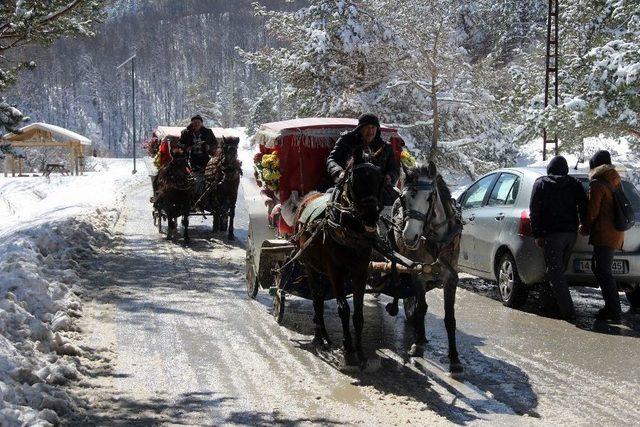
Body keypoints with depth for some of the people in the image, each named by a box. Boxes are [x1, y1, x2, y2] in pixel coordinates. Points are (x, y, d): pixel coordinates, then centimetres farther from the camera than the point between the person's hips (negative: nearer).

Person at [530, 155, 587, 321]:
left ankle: (568, 311, -15)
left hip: (552, 234, -4)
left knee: (554, 272, -6)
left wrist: (537, 235, -5)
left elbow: (534, 210, -5)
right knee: (560, 269, 16)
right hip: (571, 233, 5)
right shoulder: (575, 184, 11)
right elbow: (584, 207, 3)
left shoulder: (540, 184, 3)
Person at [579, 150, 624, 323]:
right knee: (599, 267, 18)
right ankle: (612, 307, 20)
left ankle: (614, 312, -11)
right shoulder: (614, 182, 16)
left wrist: (585, 228, 2)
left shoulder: (597, 184, -11)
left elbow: (593, 211, -13)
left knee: (603, 271, -8)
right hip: (616, 232, 9)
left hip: (604, 232, -9)